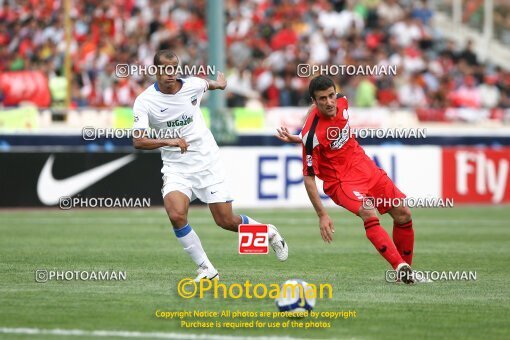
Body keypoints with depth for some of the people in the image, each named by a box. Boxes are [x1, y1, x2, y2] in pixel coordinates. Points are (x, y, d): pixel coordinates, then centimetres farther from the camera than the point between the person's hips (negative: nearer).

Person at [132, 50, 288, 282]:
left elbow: (209, 83, 19)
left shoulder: (192, 85, -6)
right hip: (176, 168, 0)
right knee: (176, 215, -26)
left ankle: (268, 232, 31)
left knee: (226, 221, -1)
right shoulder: (145, 101, -13)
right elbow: (138, 141, -22)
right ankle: (206, 269, -10)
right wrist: (168, 141, -36)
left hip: (207, 162, 0)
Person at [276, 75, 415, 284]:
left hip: (365, 167, 7)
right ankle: (400, 267, -39)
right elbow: (308, 177, -19)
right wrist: (322, 215, -21)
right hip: (340, 180, -7)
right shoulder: (312, 134, -25)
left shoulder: (342, 103, -6)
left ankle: (406, 268, 18)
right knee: (369, 214, -32)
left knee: (403, 214, 3)